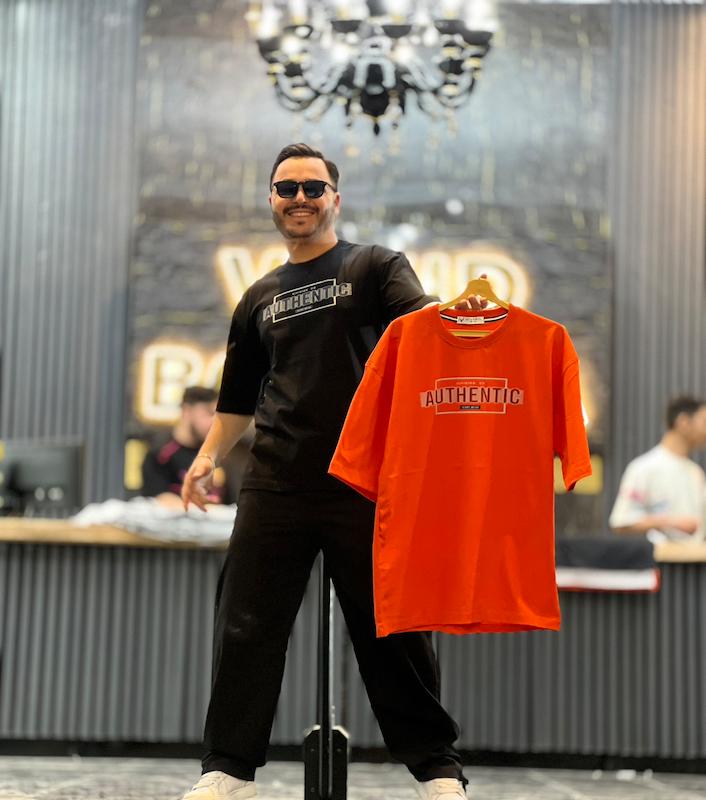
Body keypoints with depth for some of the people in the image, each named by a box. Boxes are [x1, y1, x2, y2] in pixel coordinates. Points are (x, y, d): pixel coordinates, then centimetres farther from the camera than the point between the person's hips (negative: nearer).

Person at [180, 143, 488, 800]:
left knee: (392, 630, 0)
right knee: (246, 625, -1)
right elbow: (239, 398, 26)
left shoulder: (374, 267, 9)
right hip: (274, 485, 4)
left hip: (363, 481, -3)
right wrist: (208, 454, 11)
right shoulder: (260, 299, 21)